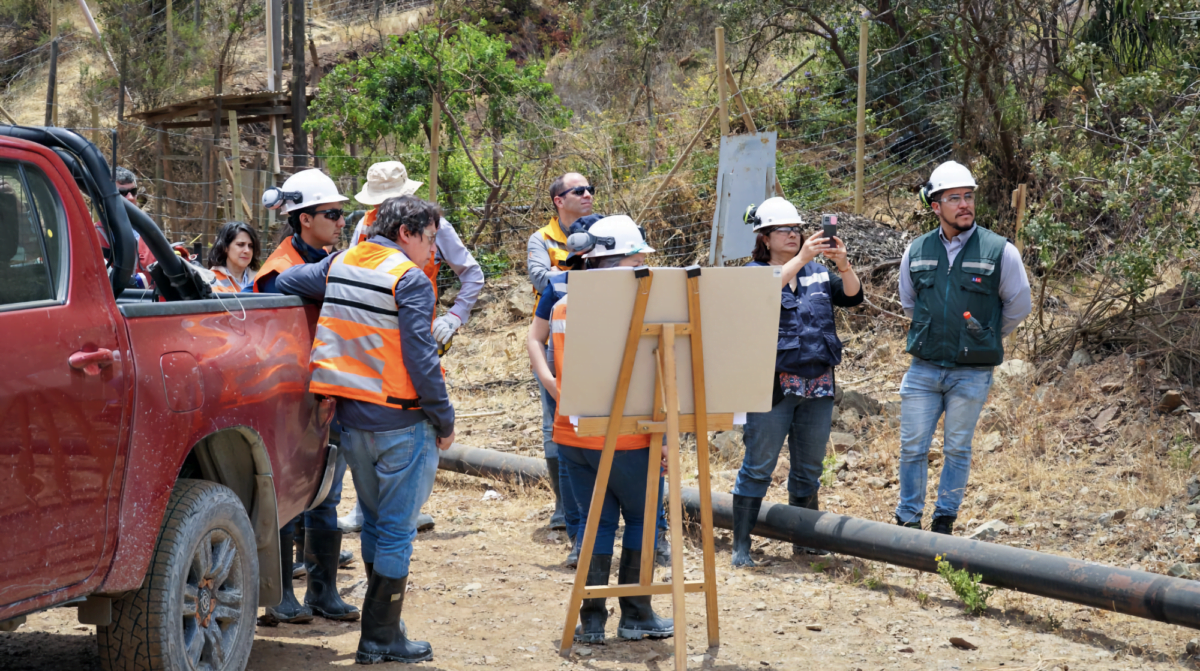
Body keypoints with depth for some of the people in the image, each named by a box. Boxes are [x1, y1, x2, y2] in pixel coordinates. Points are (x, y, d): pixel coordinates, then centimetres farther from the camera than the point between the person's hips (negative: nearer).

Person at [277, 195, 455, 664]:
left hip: (351, 415, 7)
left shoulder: (339, 264, 8)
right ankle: (381, 638, 3)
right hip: (400, 421, -7)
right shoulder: (409, 281, -14)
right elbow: (420, 357, -18)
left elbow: (284, 283, 17)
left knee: (374, 521, 19)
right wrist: (444, 418, -10)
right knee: (396, 529, 1)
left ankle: (381, 628, 25)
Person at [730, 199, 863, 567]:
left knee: (809, 467, 12)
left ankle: (804, 541, 23)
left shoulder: (818, 272, 13)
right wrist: (802, 258, -29)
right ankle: (740, 547, -1)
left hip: (818, 384, 5)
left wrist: (843, 265, -18)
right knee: (758, 466, -4)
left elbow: (852, 296, 0)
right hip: (774, 384, -5)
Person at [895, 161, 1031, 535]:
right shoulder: (916, 252, 3)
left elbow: (1018, 306, 6)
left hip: (972, 373, -2)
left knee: (957, 450, 7)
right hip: (923, 369, 2)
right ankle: (908, 520, 16)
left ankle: (944, 521, 19)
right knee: (912, 447, 3)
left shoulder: (1000, 252, -6)